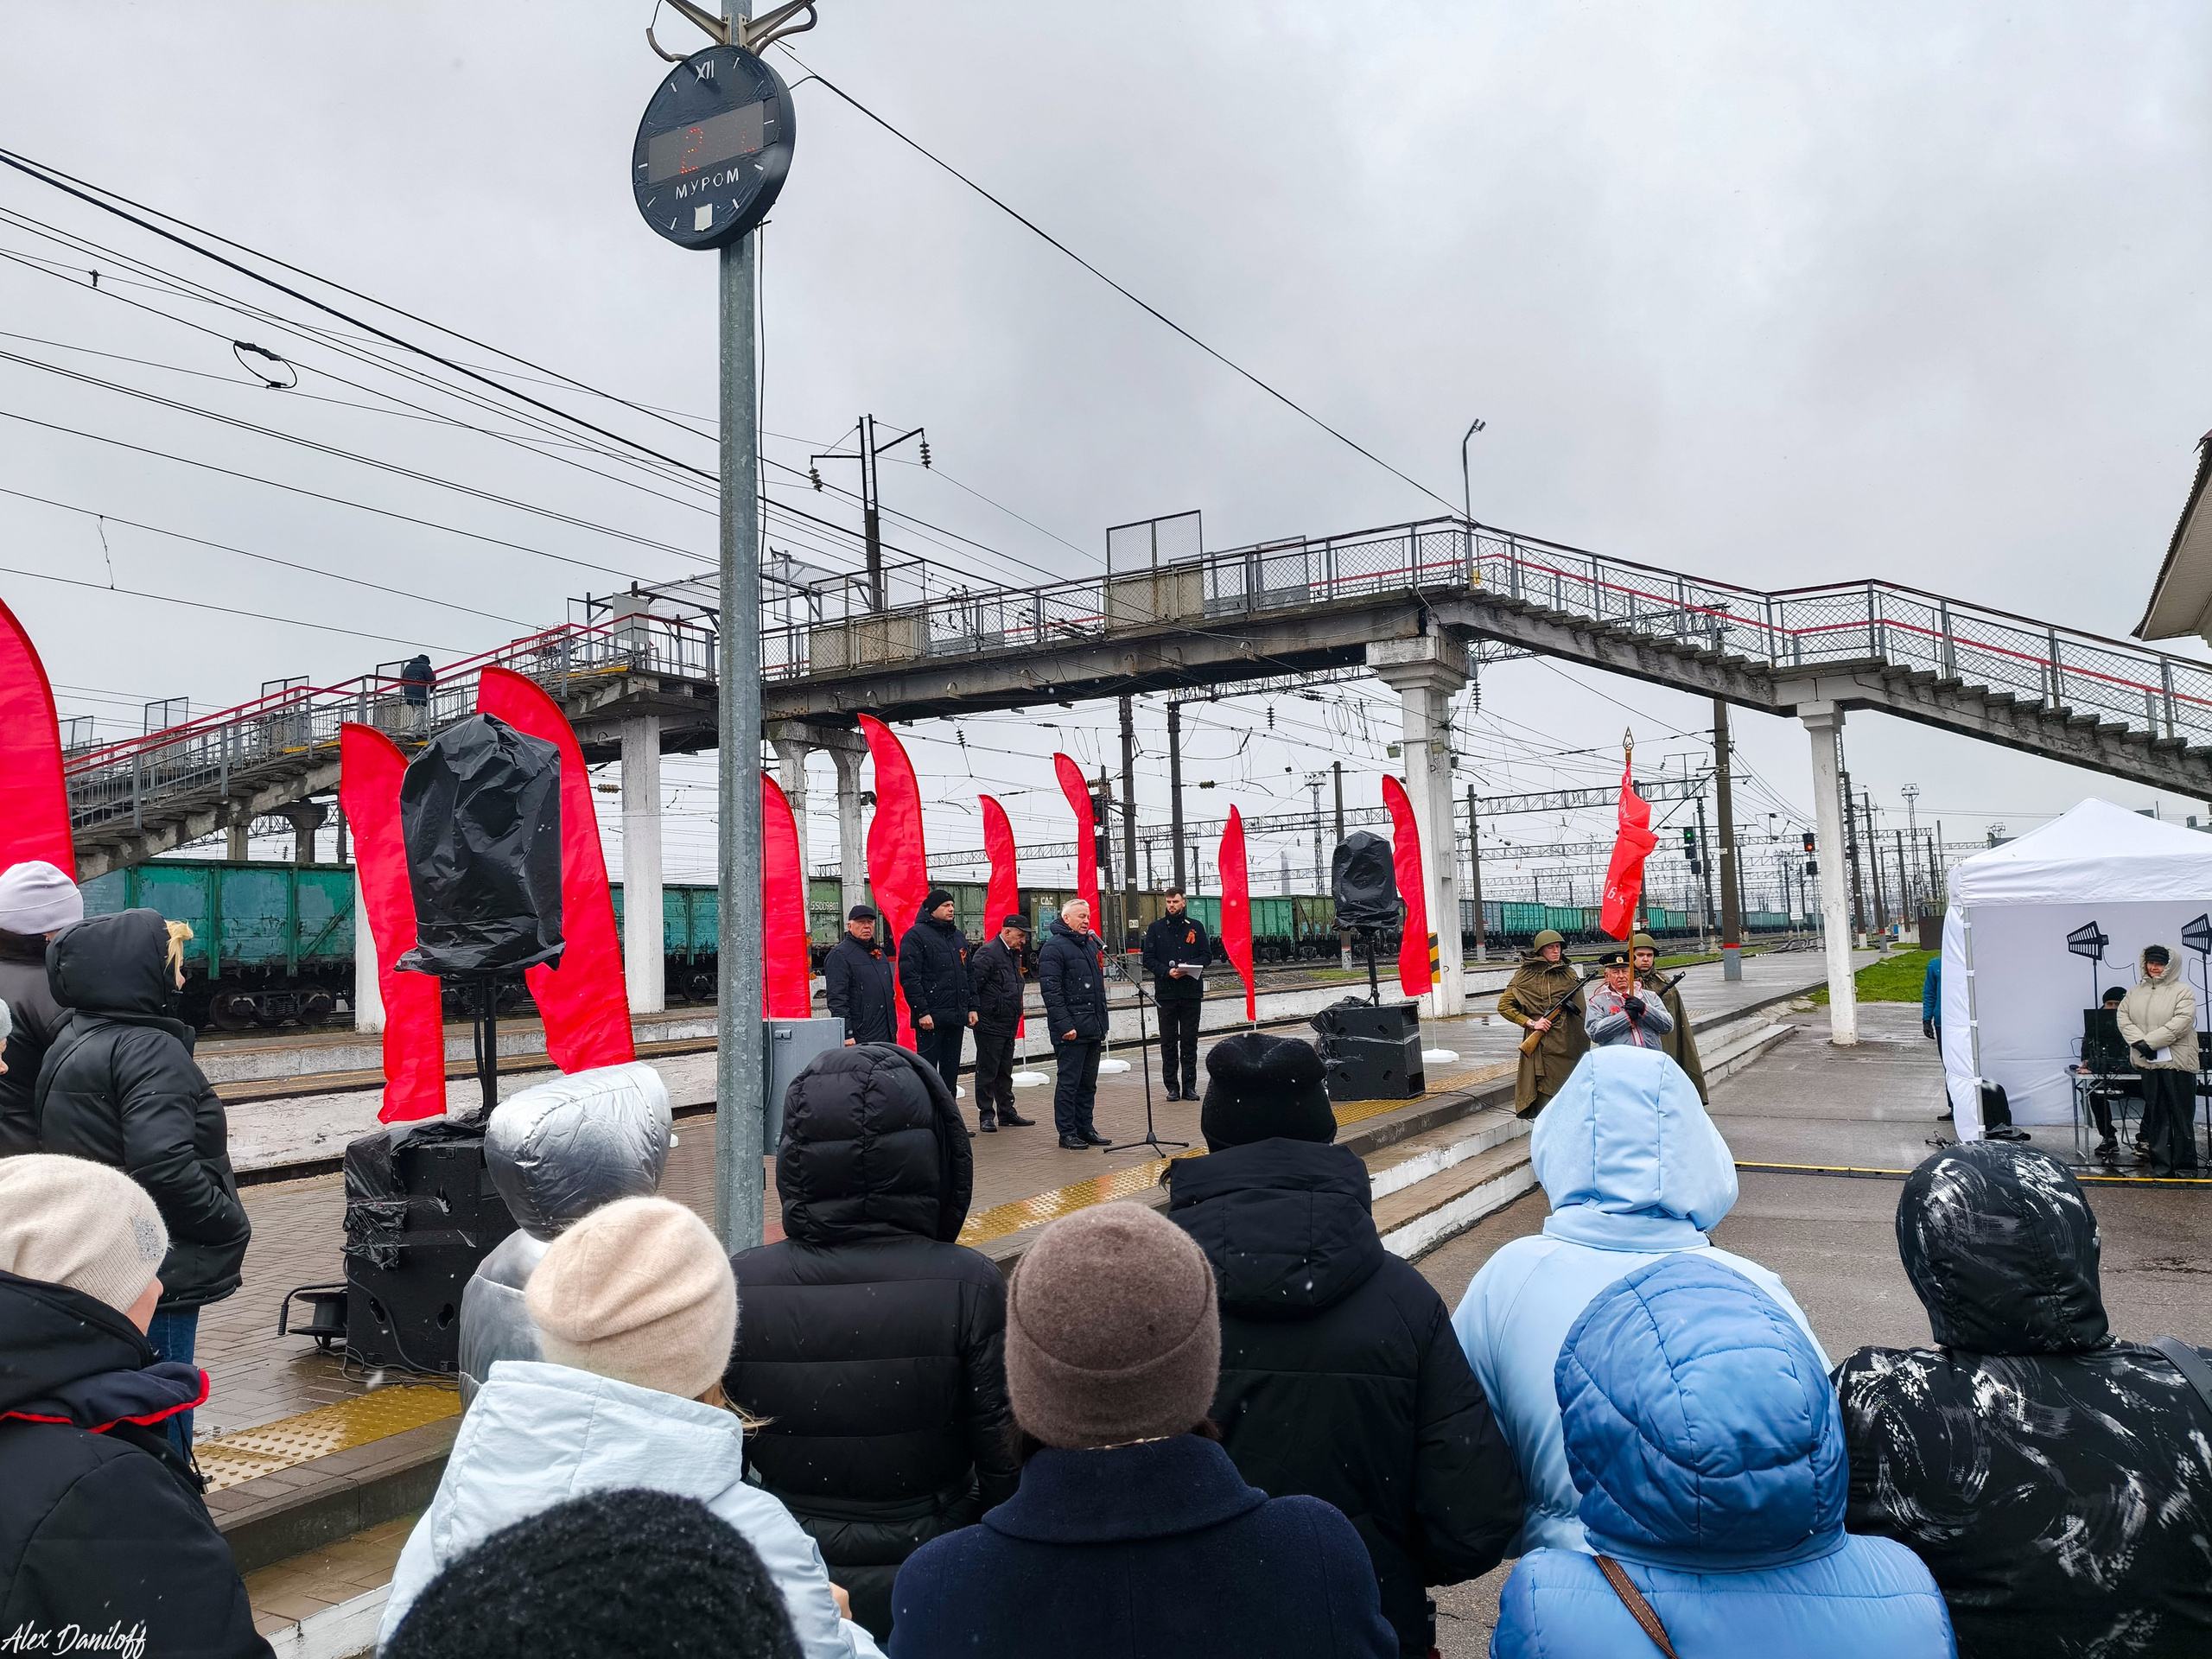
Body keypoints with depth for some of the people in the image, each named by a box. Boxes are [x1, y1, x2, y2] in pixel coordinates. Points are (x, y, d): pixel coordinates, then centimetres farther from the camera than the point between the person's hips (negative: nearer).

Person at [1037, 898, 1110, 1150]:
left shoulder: (1091, 944, 17)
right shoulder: (1054, 947, -9)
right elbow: (1051, 990, -16)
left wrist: (1102, 1023, 19)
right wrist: (1065, 1025, -21)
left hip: (1093, 1029, 8)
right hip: (1071, 1030, -8)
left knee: (1088, 1083, 13)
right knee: (1069, 1082, -2)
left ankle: (1085, 1128, 22)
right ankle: (1067, 1133, 5)